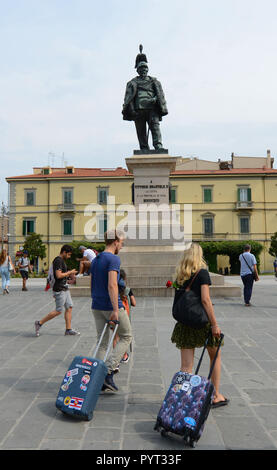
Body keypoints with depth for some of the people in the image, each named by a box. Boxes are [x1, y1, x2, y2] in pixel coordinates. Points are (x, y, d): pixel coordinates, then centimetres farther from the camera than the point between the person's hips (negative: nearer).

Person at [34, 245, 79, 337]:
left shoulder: (62, 260, 15)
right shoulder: (58, 260, -16)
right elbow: (58, 275, -24)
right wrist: (70, 272, -13)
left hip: (64, 288, 10)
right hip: (59, 289, -10)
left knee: (69, 307, 7)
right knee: (58, 311, -4)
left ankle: (68, 330, 12)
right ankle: (39, 323, 8)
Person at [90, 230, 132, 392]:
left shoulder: (95, 260, 13)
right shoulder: (114, 259, -14)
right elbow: (112, 285, -24)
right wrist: (115, 310, -25)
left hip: (96, 307, 8)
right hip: (111, 306, -8)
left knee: (102, 343, 13)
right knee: (126, 336, 10)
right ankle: (108, 371, 0)